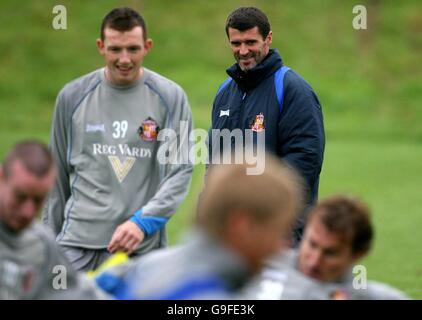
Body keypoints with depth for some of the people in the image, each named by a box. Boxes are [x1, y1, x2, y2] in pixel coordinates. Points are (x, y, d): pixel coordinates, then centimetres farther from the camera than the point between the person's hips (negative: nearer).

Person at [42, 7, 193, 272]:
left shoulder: (171, 97, 1)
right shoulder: (72, 96, 6)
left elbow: (180, 170, -3)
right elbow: (59, 173, 14)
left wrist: (143, 221, -15)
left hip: (144, 248, -1)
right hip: (78, 243, 1)